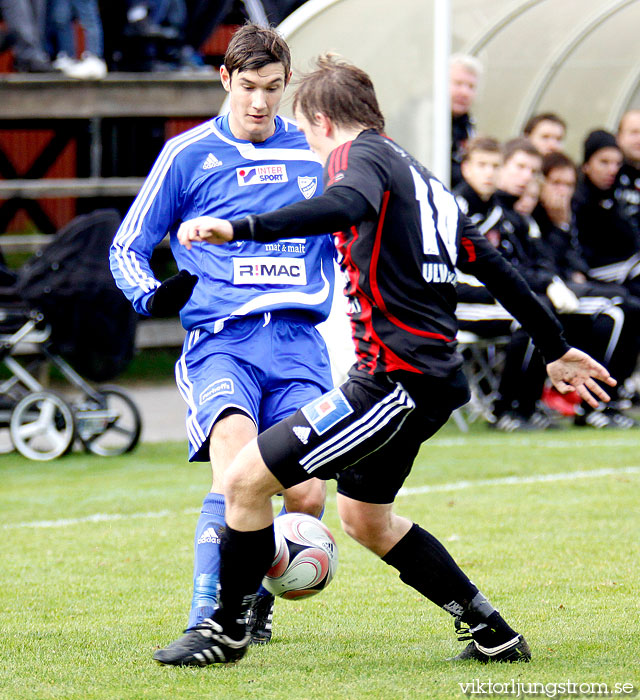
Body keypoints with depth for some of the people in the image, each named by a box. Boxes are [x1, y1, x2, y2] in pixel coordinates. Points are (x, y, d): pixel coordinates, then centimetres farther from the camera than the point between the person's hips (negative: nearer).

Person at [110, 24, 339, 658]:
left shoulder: (315, 153, 14)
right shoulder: (188, 155, 6)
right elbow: (127, 247, 12)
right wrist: (152, 295, -8)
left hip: (298, 342, 3)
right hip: (221, 341, -3)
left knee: (307, 496, -7)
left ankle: (255, 599, 22)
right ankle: (206, 625, -24)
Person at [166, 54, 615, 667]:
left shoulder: (359, 153, -6)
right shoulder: (418, 175, 21)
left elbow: (346, 206, -32)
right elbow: (494, 267, 25)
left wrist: (238, 229, -43)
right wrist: (556, 351, 34)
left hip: (393, 378, -10)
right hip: (431, 376, 10)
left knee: (246, 479, -7)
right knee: (364, 518, 26)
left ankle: (226, 632, 4)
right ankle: (493, 633, 29)